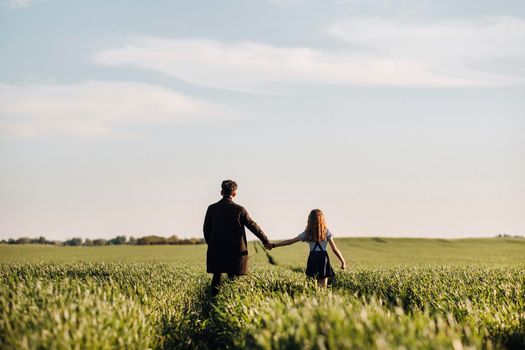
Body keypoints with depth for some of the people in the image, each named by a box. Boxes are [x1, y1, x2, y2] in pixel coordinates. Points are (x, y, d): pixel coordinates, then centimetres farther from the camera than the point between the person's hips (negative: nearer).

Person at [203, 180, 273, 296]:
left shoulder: (212, 208, 0)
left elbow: (206, 229, 6)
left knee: (216, 277, 9)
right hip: (235, 250, -2)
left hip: (216, 250, 2)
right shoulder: (239, 209, -7)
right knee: (233, 279, 3)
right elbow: (253, 226, 0)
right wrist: (265, 240, 8)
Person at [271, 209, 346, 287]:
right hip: (323, 258, -2)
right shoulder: (326, 232, 2)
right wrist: (343, 261, 4)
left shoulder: (307, 233, 6)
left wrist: (274, 245, 14)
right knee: (323, 286, -2)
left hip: (312, 259, 2)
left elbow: (290, 241, 8)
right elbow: (335, 249, -2)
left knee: (317, 284, 12)